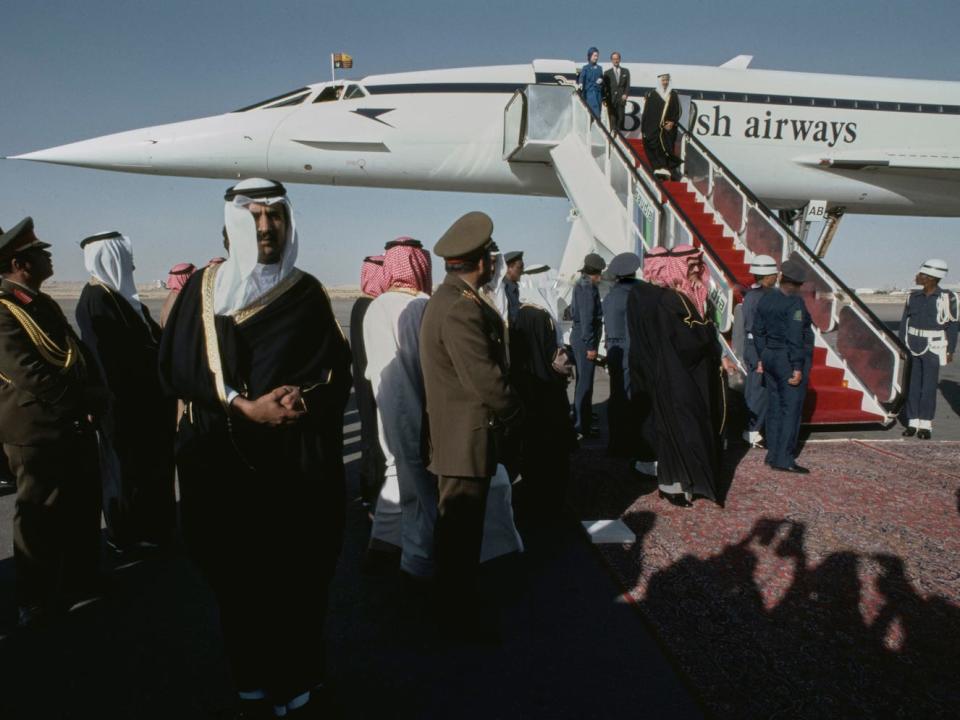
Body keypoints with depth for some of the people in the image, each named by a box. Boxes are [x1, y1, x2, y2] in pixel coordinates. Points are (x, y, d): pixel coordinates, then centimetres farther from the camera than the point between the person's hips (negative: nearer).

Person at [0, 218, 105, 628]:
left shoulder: (44, 304, 12)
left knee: (84, 513, 19)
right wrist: (87, 402, -13)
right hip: (39, 435, -9)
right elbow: (34, 378, -23)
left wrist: (94, 398, -4)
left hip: (74, 428, 9)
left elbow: (81, 356, 13)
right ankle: (38, 606, 24)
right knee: (41, 523, 7)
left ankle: (82, 585, 37)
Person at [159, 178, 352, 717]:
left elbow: (339, 369, 4)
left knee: (301, 578, 4)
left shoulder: (308, 293, 7)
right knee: (237, 579, 7)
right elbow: (178, 367, -2)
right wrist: (244, 406, -13)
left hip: (299, 460, 0)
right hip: (223, 458, 0)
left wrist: (304, 398, -16)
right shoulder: (205, 288, 5)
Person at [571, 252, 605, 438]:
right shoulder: (588, 287, -16)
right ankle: (581, 427, -1)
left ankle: (582, 421, 32)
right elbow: (587, 318, -20)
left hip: (578, 337, 10)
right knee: (585, 383, -6)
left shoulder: (580, 284, 14)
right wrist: (590, 345, -19)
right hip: (585, 340, -10)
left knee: (583, 381, 19)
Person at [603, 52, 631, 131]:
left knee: (620, 118, -4)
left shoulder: (625, 71, 15)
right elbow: (604, 86, 6)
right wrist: (604, 99, -5)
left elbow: (627, 85, 11)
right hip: (611, 99, -1)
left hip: (621, 98, 1)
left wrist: (626, 94, -7)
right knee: (612, 118, -5)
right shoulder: (607, 73, 12)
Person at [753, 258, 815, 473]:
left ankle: (773, 454, 20)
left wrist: (762, 357, 17)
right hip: (790, 360, -7)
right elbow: (795, 337, -19)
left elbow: (758, 331, 10)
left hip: (770, 357, 8)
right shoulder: (795, 303, -15)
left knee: (775, 406, 13)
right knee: (791, 409, -3)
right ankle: (784, 459, -1)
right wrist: (797, 367, -17)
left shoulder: (765, 299, 6)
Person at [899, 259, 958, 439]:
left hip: (933, 349, -4)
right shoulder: (914, 296, 5)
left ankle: (926, 425, 8)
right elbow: (904, 321, 10)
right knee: (912, 386, 5)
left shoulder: (946, 298, -7)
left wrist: (950, 350, -2)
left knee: (929, 388, 0)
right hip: (912, 347, 4)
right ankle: (913, 422, 13)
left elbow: (952, 326, -2)